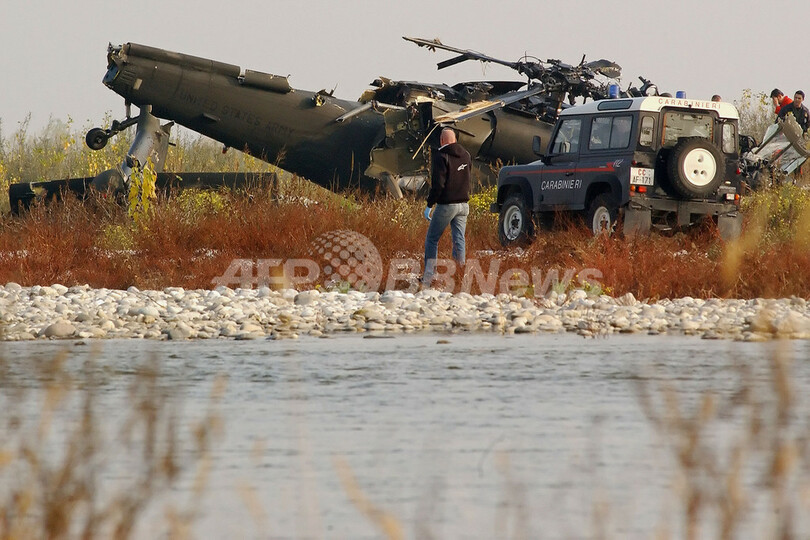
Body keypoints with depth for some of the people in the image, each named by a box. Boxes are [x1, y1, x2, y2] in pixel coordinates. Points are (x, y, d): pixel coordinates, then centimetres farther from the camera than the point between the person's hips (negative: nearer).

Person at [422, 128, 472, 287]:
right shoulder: (465, 155, 7)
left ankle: (428, 278, 2)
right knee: (459, 240, 7)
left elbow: (438, 184, -18)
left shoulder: (441, 156, -13)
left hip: (446, 205, -5)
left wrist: (429, 205, -12)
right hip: (463, 205, 5)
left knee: (432, 239, 5)